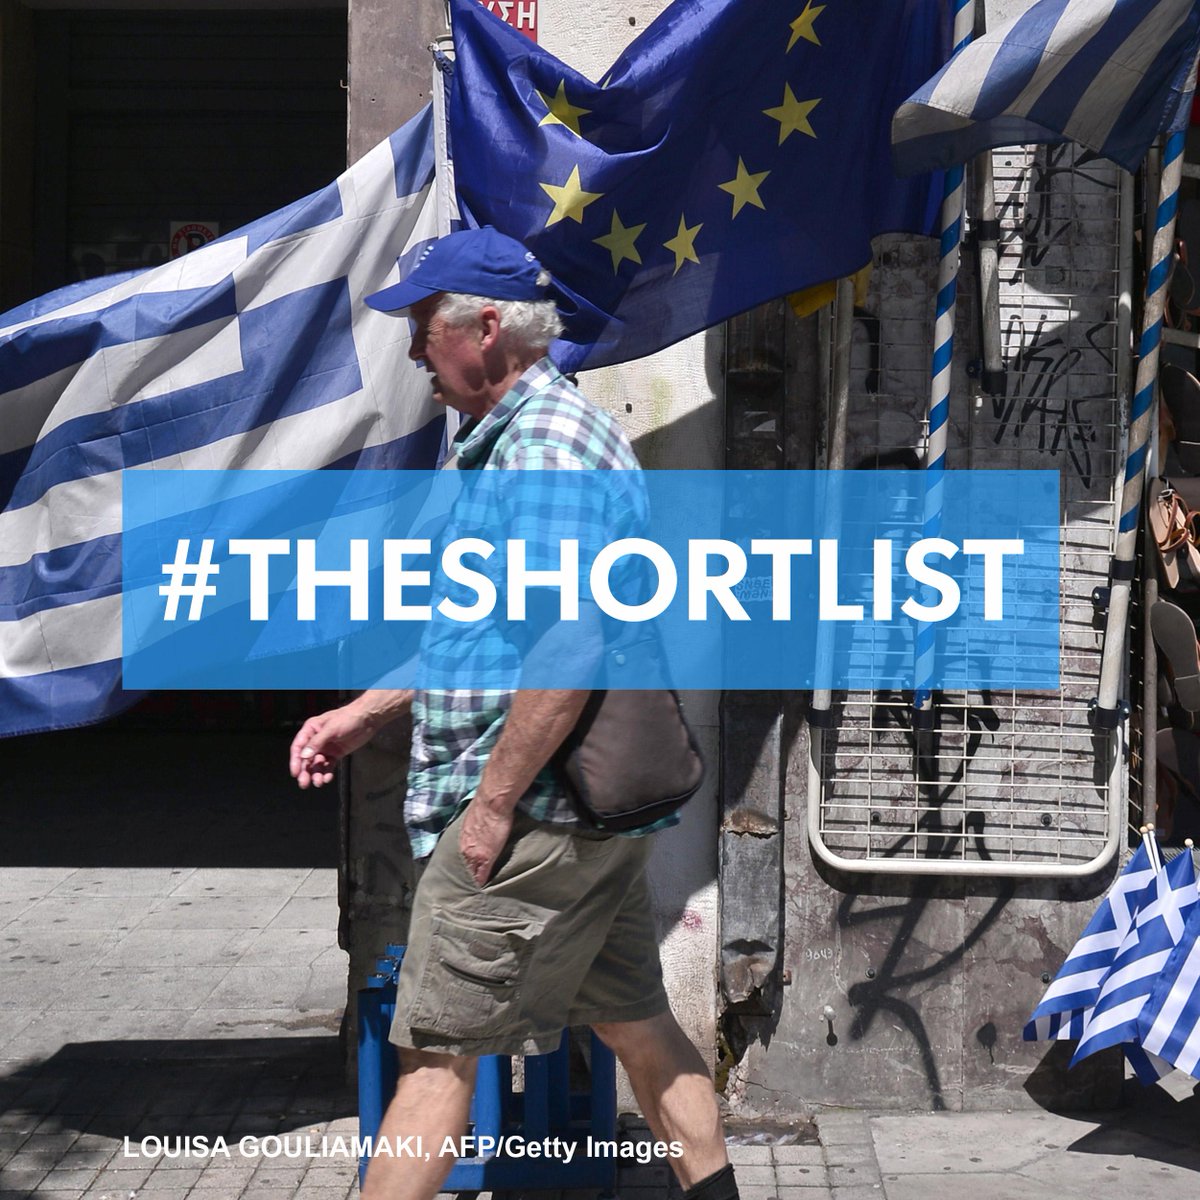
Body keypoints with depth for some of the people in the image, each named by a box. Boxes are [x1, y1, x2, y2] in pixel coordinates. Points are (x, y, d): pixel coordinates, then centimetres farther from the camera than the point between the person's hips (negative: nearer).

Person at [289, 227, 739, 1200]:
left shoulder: (543, 439, -17)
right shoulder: (515, 436, 17)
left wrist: (492, 803, -21)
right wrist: (368, 711, 20)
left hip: (535, 815, -10)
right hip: (601, 808, 10)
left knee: (437, 1051, -5)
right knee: (636, 1021, 17)